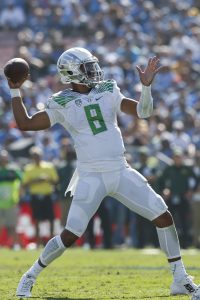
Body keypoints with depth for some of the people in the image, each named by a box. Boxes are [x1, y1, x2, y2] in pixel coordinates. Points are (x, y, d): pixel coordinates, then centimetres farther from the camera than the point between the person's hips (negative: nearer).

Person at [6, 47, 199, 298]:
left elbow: (142, 112, 7)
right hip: (91, 177, -4)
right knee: (70, 235, -10)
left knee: (164, 217, -4)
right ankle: (30, 277, 12)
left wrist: (146, 85, -9)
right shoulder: (62, 103, -2)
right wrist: (15, 91, -2)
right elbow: (25, 124, -1)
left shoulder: (108, 91, 7)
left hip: (121, 172, 4)